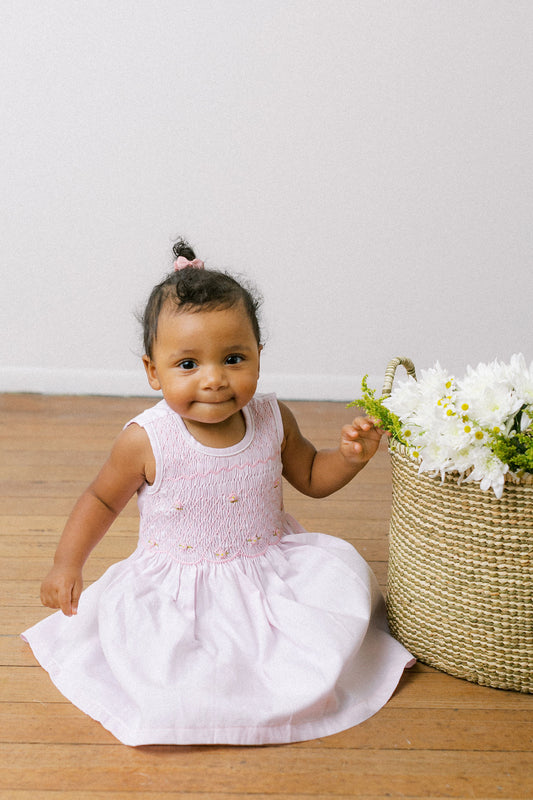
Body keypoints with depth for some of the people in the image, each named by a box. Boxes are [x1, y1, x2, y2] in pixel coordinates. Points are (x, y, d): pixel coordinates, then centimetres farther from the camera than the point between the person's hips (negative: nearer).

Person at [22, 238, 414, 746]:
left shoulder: (272, 419, -5)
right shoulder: (146, 441, -15)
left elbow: (311, 476, 12)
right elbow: (102, 499, 3)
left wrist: (349, 456, -8)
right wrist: (67, 562, -6)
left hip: (271, 566, 4)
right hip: (177, 585, -3)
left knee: (340, 569, -16)